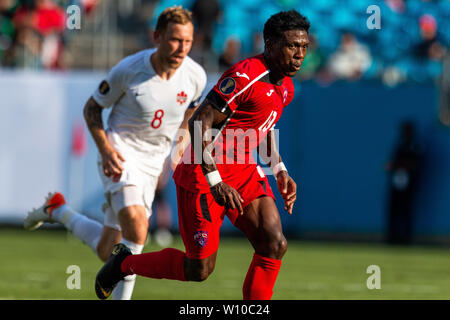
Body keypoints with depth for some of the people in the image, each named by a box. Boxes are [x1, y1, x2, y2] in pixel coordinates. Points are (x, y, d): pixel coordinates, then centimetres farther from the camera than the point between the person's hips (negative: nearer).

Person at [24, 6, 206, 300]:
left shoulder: (196, 76, -9)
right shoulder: (128, 70, -17)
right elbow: (92, 108, -3)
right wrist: (105, 150, -16)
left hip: (153, 162, 4)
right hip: (120, 153, -4)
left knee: (107, 251, 6)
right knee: (136, 222, -31)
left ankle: (58, 210, 34)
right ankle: (122, 297, -15)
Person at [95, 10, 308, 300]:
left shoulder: (286, 87, 8)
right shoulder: (245, 76, -22)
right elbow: (200, 123, -24)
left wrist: (280, 171, 12)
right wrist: (216, 182, -27)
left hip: (244, 171, 8)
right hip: (203, 176, -8)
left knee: (275, 244, -10)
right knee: (199, 270, -2)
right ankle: (123, 263, 22)